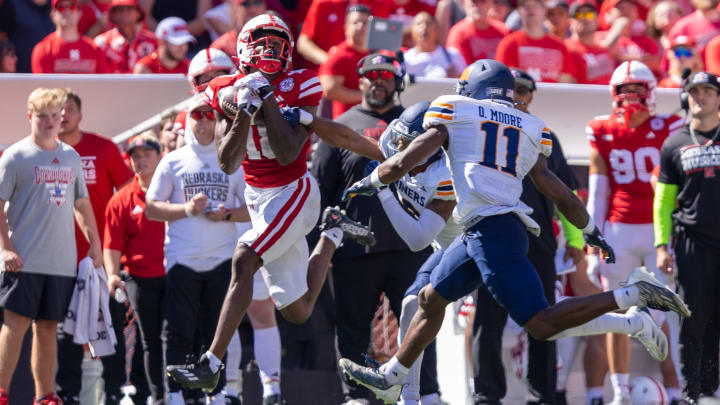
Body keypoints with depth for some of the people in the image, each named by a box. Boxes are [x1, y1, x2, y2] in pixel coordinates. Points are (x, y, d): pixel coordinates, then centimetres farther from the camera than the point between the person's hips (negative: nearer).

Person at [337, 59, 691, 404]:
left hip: (490, 230, -7)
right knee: (431, 299, 21)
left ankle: (631, 296, -20)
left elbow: (399, 165, 2)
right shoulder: (530, 130, 20)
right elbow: (562, 197, 20)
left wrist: (369, 183, 22)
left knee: (542, 324, -12)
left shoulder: (453, 114, 7)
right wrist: (591, 231, 36)